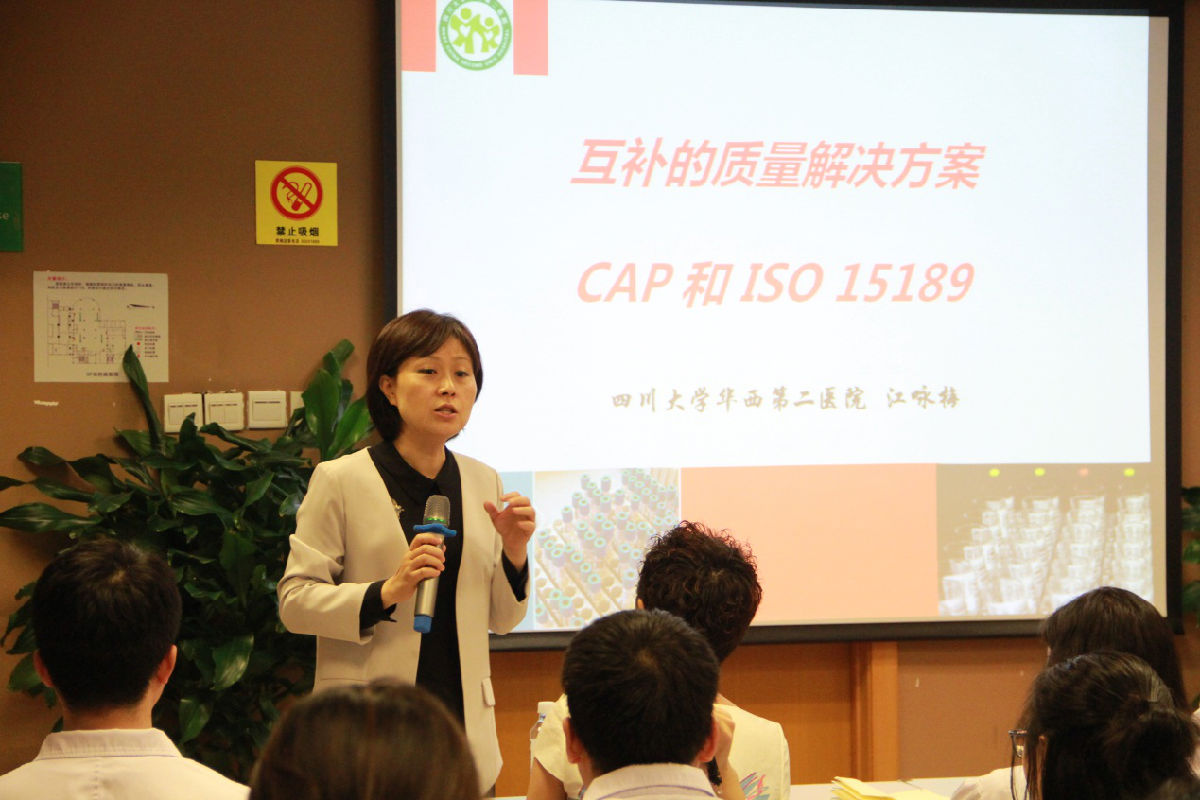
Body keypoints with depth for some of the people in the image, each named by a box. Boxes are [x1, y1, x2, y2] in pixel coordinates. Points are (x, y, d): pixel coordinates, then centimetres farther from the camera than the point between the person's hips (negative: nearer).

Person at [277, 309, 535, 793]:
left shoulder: (483, 482, 10)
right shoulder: (340, 481, -4)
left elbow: (500, 620, 13)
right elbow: (295, 601, -8)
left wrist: (513, 553, -5)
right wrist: (386, 593, -21)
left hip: (462, 719, 4)